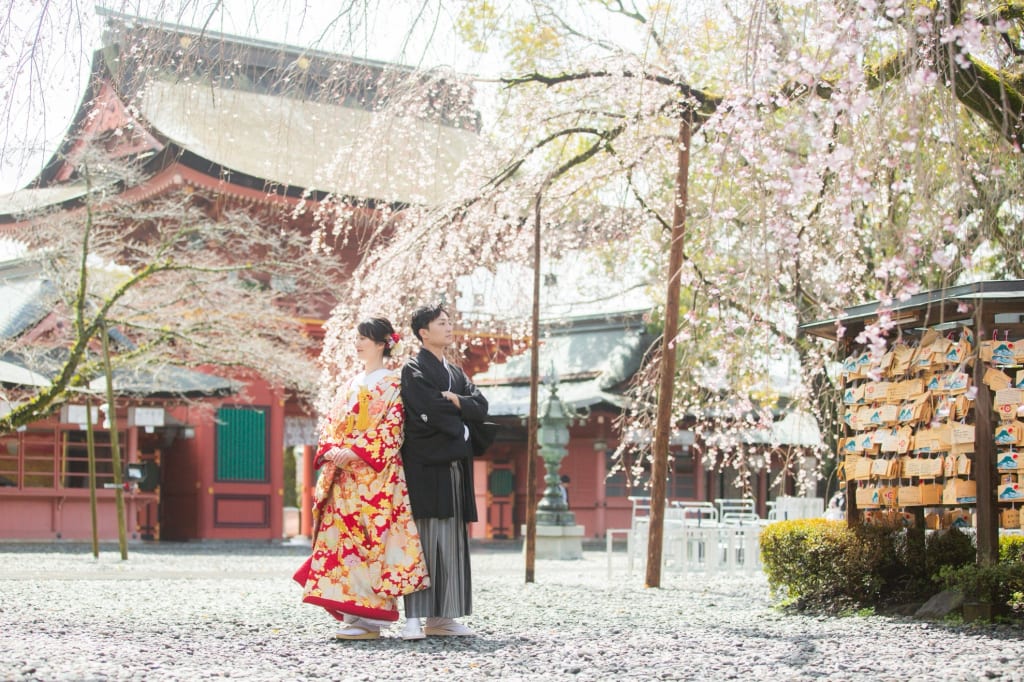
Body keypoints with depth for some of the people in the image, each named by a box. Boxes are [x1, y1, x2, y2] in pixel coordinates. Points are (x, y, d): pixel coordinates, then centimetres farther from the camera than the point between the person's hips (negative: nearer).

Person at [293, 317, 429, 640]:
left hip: (377, 475, -7)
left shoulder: (392, 384, 0)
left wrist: (355, 452, -17)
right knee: (345, 537, 2)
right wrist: (330, 450, -4)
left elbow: (391, 429, -9)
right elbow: (331, 424, 17)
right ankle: (353, 613, 5)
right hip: (345, 475, 7)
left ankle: (371, 618, -10)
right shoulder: (350, 385, 20)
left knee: (372, 536, -11)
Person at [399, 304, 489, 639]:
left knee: (451, 539, 4)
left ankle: (441, 617, 6)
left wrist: (453, 401, -9)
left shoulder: (455, 373, 21)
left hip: (453, 465, 7)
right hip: (425, 465, -7)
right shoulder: (414, 370, -1)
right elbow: (431, 411, -15)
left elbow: (481, 407, 7)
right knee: (424, 537, -11)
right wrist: (460, 426, -2)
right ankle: (414, 618, -12)